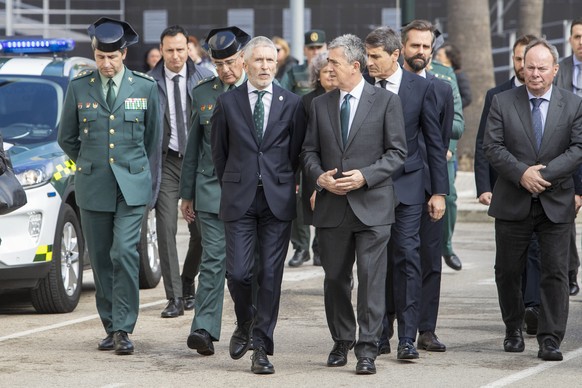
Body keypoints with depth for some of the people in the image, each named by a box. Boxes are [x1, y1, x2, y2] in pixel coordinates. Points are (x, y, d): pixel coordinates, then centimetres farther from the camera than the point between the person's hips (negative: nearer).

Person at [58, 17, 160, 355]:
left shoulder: (145, 87, 2)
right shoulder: (79, 88, 3)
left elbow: (152, 137, 14)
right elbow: (66, 137, 14)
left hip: (132, 186, -2)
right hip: (93, 187, 2)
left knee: (125, 253, -14)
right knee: (101, 259, 5)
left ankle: (123, 330, -10)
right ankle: (111, 328, 15)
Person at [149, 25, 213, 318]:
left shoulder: (204, 79, 0)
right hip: (166, 161, -1)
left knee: (200, 230, 5)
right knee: (166, 230, -6)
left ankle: (188, 282, 30)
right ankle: (175, 297, -1)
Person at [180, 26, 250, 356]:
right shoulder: (202, 93, 8)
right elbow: (194, 146, 12)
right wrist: (187, 193, 12)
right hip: (212, 189, 1)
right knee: (214, 258, -7)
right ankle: (204, 330, -12)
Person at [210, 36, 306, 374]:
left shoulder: (292, 103, 3)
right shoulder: (228, 103, 4)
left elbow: (297, 152, 9)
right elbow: (219, 151, 12)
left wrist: (284, 186, 10)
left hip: (278, 200, 0)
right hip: (239, 200, 0)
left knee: (271, 275, -1)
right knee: (238, 272, -6)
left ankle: (262, 348, 6)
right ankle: (245, 324, 23)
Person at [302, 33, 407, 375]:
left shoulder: (386, 101, -1)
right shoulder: (321, 104, 11)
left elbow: (397, 152, -3)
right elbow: (309, 151, 14)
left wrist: (365, 176, -14)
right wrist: (320, 176, -6)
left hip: (372, 205, -4)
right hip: (332, 206, 4)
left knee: (371, 278, -7)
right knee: (335, 279, 10)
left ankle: (368, 349, -5)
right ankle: (342, 341, 25)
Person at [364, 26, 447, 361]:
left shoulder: (421, 88, -1)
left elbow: (435, 142, 2)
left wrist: (440, 192, 0)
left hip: (406, 185, -2)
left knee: (407, 257, -7)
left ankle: (407, 338, -7)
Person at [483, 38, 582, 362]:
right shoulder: (503, 102, 3)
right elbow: (492, 147, -4)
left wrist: (545, 173, -17)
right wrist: (522, 173, -17)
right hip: (513, 202, 1)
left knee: (556, 273, -4)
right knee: (508, 271, 10)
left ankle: (550, 339, -1)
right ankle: (514, 330, 29)